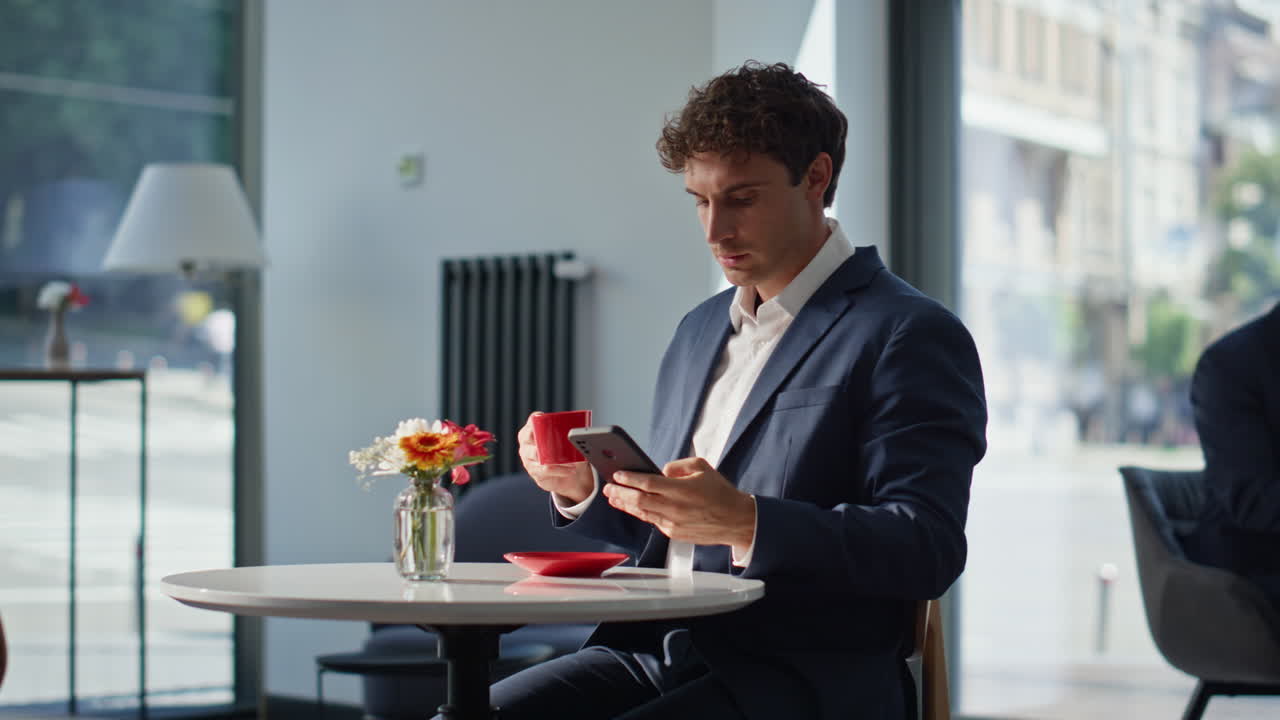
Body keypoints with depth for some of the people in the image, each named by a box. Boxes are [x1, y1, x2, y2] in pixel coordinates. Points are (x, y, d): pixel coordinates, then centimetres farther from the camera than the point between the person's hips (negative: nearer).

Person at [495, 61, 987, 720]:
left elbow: (928, 549, -15)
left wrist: (745, 521, -27)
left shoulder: (912, 336, -5)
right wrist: (583, 489, 5)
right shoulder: (698, 330, 20)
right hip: (656, 653, 7)